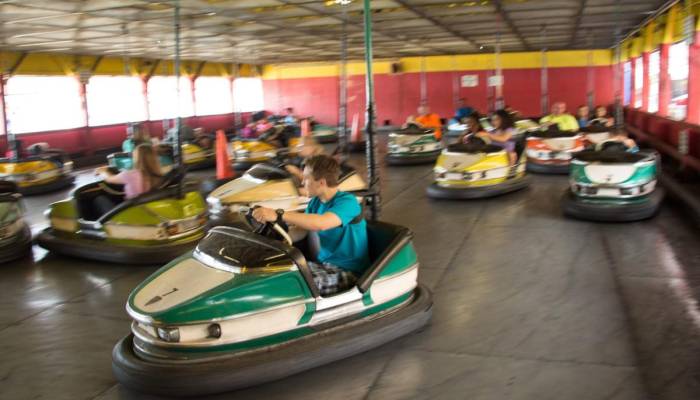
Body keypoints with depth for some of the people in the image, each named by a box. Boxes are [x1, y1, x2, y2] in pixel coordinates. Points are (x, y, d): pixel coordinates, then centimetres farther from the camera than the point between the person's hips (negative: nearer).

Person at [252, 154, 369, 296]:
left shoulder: (347, 202, -20)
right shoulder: (316, 202, 6)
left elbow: (321, 223, -38)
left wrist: (278, 215, -43)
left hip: (348, 272, -8)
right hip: (324, 263, 8)